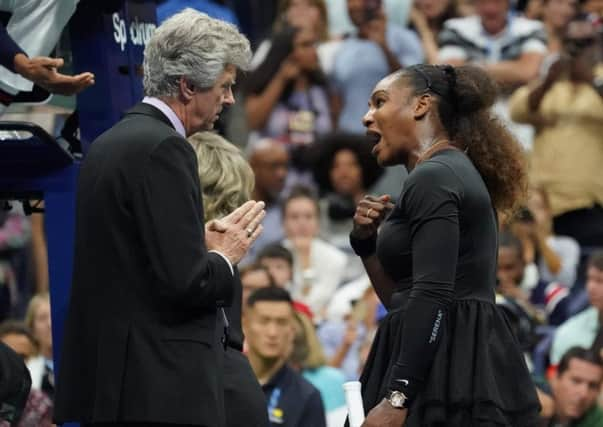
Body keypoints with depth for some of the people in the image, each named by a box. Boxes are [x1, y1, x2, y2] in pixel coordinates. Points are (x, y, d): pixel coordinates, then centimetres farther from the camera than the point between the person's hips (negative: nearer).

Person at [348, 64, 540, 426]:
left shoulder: (433, 178, -10)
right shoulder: (457, 171, 21)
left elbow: (432, 295, -20)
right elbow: (402, 299, 26)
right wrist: (366, 240, 12)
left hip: (445, 371, -10)